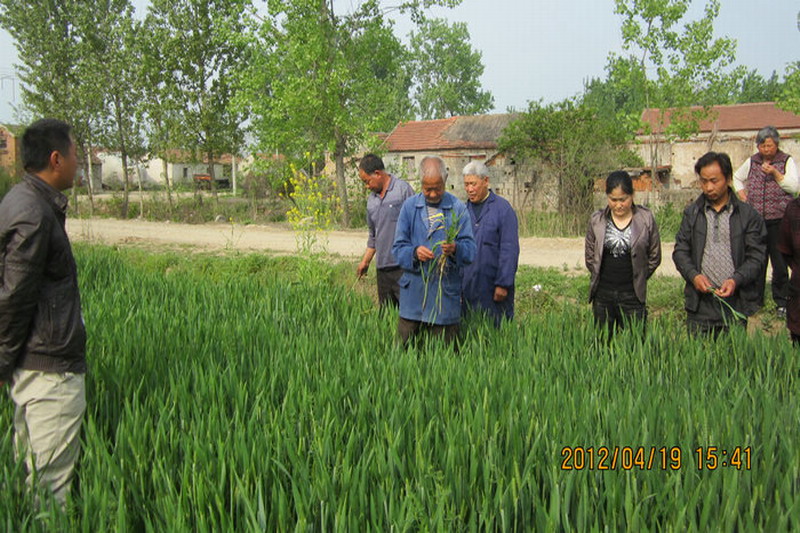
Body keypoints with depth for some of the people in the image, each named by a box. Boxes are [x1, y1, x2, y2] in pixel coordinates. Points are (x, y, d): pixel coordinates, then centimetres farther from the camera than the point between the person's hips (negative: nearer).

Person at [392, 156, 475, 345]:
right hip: (413, 289, 1)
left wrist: (456, 249, -26)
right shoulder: (410, 206, 4)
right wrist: (414, 252, -19)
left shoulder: (457, 208, 1)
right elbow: (398, 247, 2)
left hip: (446, 292, -1)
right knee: (403, 346, 7)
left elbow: (470, 249, -4)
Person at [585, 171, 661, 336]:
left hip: (632, 295, -1)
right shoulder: (597, 220, 2)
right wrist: (601, 277, 10)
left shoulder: (646, 219, -2)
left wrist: (638, 278, 9)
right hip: (602, 294, 2)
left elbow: (654, 257, 7)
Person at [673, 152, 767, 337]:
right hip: (700, 303, 1)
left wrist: (736, 280, -16)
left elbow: (757, 256, 0)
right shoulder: (692, 213, 9)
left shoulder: (748, 214, 3)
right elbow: (680, 250, 7)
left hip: (735, 304, -1)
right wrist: (693, 275, -11)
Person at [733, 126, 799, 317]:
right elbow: (737, 177, 28)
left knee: (780, 261, -2)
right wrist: (741, 193, 11)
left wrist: (775, 173, -15)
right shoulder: (752, 161, 12)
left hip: (778, 218, -3)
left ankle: (781, 301, 7)